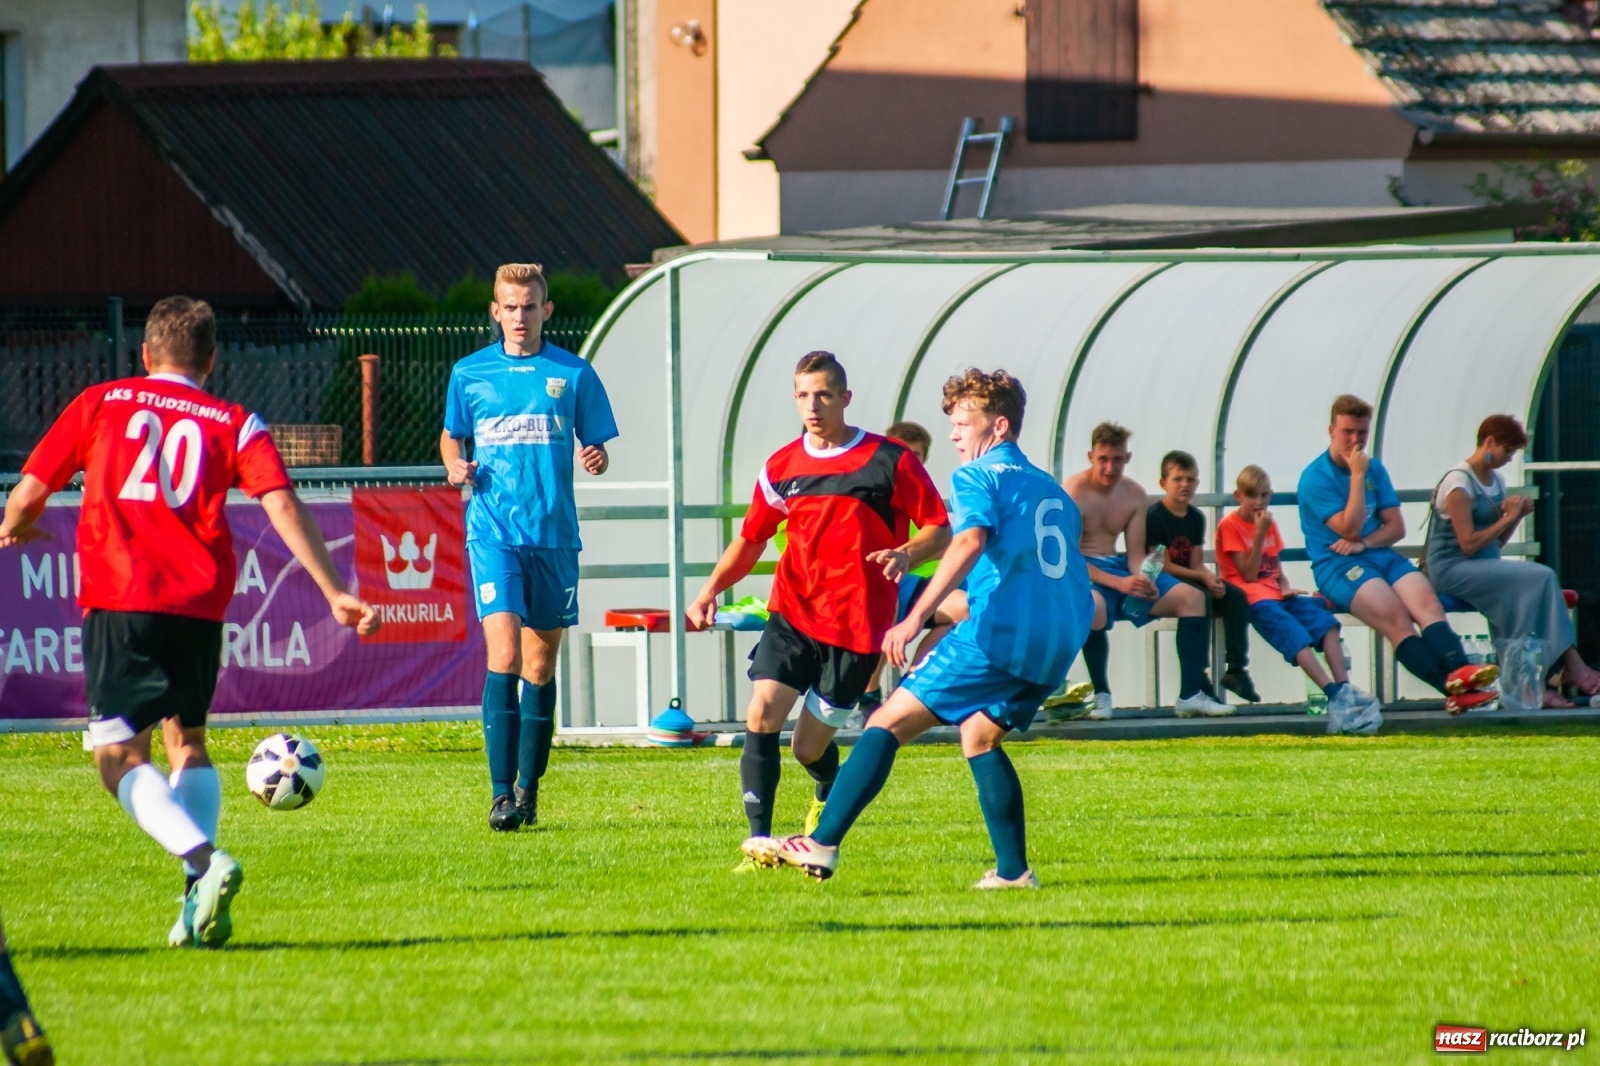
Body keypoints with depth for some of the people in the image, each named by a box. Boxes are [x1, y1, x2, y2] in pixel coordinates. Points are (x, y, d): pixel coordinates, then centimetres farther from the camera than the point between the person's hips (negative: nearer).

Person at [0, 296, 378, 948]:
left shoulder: (102, 403, 12)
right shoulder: (235, 425, 11)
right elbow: (283, 508, -3)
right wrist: (335, 594, -4)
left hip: (119, 600, -3)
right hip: (200, 602, 3)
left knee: (120, 756, -2)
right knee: (187, 740, 21)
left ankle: (204, 860, -27)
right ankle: (200, 900, 3)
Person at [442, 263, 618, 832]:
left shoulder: (574, 375, 4)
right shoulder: (469, 374, 6)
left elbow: (595, 447, 10)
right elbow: (451, 435, 19)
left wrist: (596, 460, -13)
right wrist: (456, 465, -2)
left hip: (554, 534, 1)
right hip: (494, 531, -1)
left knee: (540, 665, 8)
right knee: (504, 656, -15)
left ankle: (529, 789, 20)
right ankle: (501, 795, -16)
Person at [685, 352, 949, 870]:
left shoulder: (891, 460, -4)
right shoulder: (781, 467, 7)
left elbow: (940, 529, 0)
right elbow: (751, 539, 17)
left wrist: (906, 554, -23)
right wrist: (712, 588, 0)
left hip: (856, 626, -3)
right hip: (792, 613, 3)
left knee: (810, 747, 2)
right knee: (761, 715, -20)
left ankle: (830, 799, 39)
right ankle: (758, 840, -19)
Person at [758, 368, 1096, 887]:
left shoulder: (978, 477, 3)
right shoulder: (1052, 491, 25)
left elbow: (970, 540, -19)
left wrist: (916, 618, -26)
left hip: (999, 634, -7)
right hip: (1057, 646, 7)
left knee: (888, 724, -4)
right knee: (979, 737, 25)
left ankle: (823, 845, -13)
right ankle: (1013, 869, 14)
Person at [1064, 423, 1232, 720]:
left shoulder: (1133, 494, 6)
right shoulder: (1075, 492, -14)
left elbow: (1136, 555, 8)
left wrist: (1143, 580, -17)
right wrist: (1118, 583, -29)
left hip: (1119, 567, 7)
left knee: (1192, 597, -7)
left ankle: (1191, 695, -8)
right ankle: (1101, 695, -22)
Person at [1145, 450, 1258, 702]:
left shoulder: (1196, 518, 13)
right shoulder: (1154, 516, -9)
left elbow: (1197, 564, 8)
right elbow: (1163, 565, -14)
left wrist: (1213, 579, -15)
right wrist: (1202, 578, -17)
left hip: (1192, 578, 7)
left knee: (1236, 596, -13)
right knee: (1199, 596, -34)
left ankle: (1236, 668, -15)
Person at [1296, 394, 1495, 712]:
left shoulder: (1374, 469, 16)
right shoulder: (1315, 477, -3)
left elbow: (1396, 527, 11)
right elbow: (1349, 529, -11)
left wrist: (1362, 543, -7)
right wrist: (1357, 477, -13)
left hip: (1381, 555, 6)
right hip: (1337, 566, -6)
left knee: (1426, 602, -26)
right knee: (1396, 615, -30)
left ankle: (1459, 671, -48)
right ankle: (1451, 687, -47)